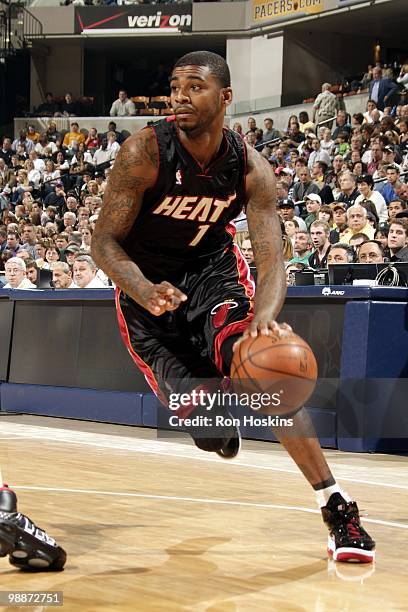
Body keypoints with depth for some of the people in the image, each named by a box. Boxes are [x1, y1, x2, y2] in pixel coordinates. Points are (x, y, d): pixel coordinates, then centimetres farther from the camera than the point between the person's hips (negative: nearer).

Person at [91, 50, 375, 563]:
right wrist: (147, 292, -39)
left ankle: (336, 507, -19)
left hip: (213, 267, 1)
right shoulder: (145, 153, -23)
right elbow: (104, 241, -19)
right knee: (200, 418, -8)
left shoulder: (250, 169, -17)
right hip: (146, 282, -1)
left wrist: (265, 315, -45)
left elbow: (271, 260, -21)